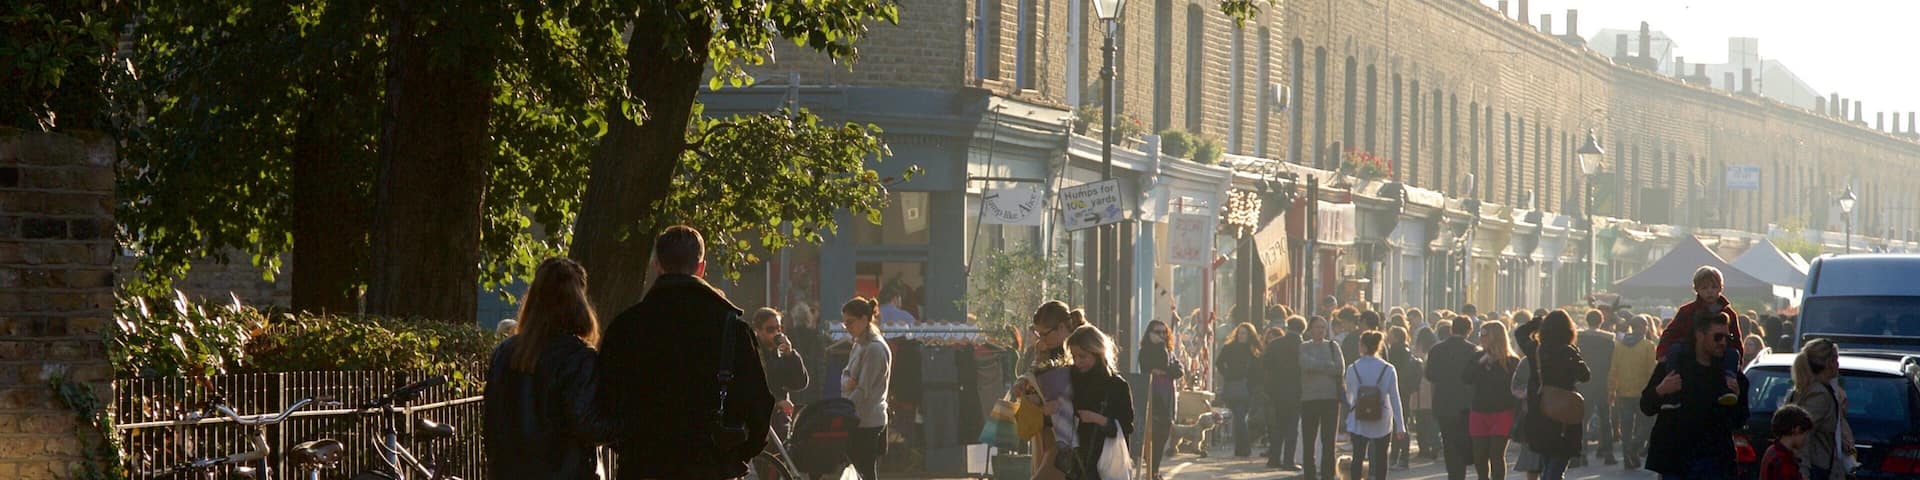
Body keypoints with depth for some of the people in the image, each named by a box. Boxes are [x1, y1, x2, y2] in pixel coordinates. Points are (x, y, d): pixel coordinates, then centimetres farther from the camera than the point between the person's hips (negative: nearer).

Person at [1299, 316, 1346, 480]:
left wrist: (1317, 366, -6)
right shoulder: (1303, 347, 7)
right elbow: (1306, 364, -12)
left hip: (1331, 397, 1)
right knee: (1308, 440, -2)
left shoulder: (1333, 346, 10)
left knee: (1329, 441, -2)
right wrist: (1328, 365, -7)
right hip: (1309, 397, -1)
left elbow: (1340, 368, -4)